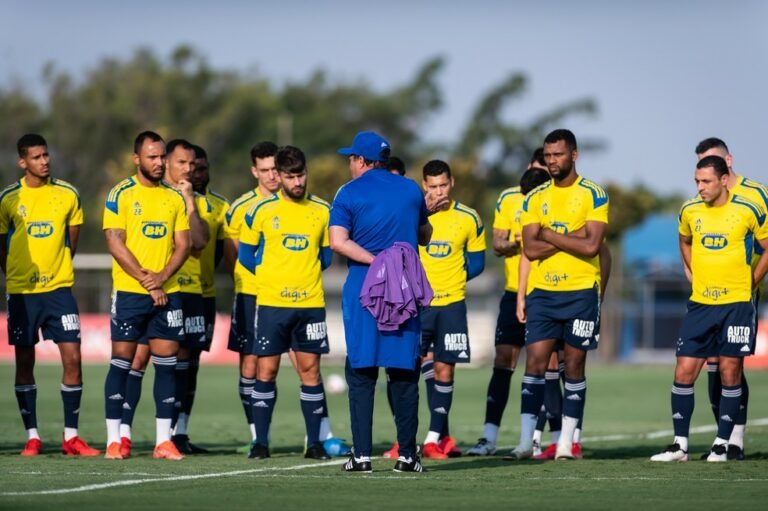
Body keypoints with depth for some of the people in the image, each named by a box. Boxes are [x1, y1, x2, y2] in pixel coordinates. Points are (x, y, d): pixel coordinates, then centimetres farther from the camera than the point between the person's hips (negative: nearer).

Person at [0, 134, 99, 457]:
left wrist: (58, 270, 9)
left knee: (72, 358, -6)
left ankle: (71, 436, 1)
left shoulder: (67, 195, 2)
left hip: (59, 288, 1)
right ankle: (32, 436, 9)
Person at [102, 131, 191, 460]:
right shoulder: (120, 195, -2)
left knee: (167, 363, 2)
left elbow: (184, 244, 7)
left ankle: (163, 440, 5)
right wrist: (145, 279, -14)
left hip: (167, 293, 4)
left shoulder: (175, 197, 10)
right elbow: (115, 243, -8)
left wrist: (162, 277, -10)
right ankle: (114, 439, 2)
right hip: (129, 292, -4)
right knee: (121, 362, -2)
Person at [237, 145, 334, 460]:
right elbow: (246, 255, 10)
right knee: (265, 371, 0)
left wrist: (305, 272, 4)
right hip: (271, 302, -1)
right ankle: (261, 443, 5)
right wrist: (271, 274, 5)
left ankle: (314, 443, 7)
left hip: (311, 302, 1)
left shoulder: (322, 211, 5)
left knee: (310, 371, 2)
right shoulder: (261, 210, 1)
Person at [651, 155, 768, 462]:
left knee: (730, 373, 0)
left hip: (736, 304, -3)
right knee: (684, 372, -2)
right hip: (700, 304, 3)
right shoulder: (689, 211, 3)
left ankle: (722, 444, 8)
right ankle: (680, 444, 5)